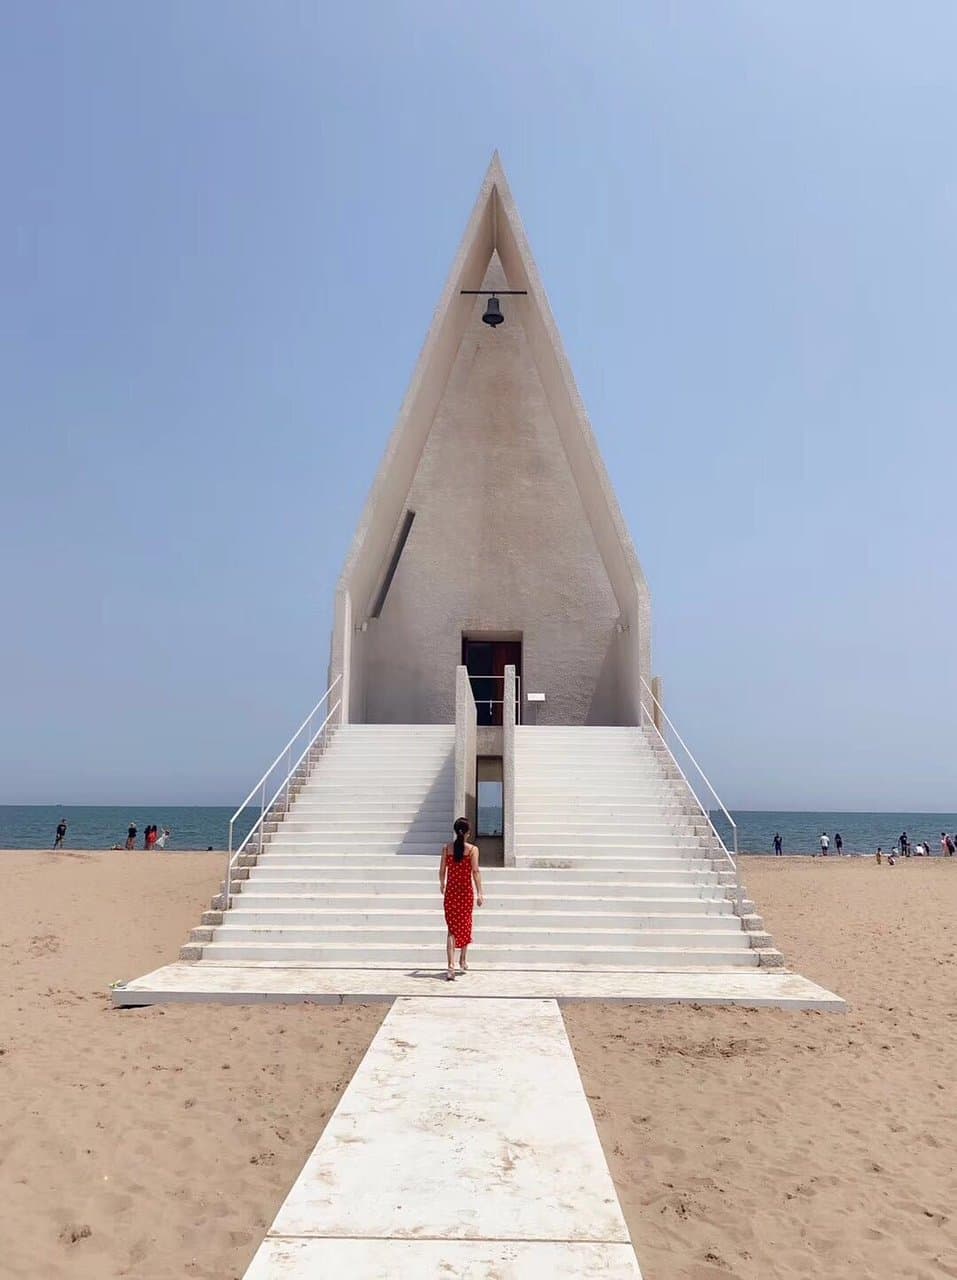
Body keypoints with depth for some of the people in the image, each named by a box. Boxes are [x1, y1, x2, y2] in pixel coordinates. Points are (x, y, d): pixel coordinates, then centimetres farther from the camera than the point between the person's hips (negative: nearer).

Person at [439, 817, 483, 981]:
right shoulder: (473, 849, -8)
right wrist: (479, 893, -13)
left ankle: (450, 965, -8)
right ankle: (462, 960, 33)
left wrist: (442, 884, 20)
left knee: (452, 928, 4)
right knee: (465, 925, 18)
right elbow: (475, 871, -14)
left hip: (450, 891, 1)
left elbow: (442, 870, 2)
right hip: (466, 891, -1)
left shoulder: (446, 848, -2)